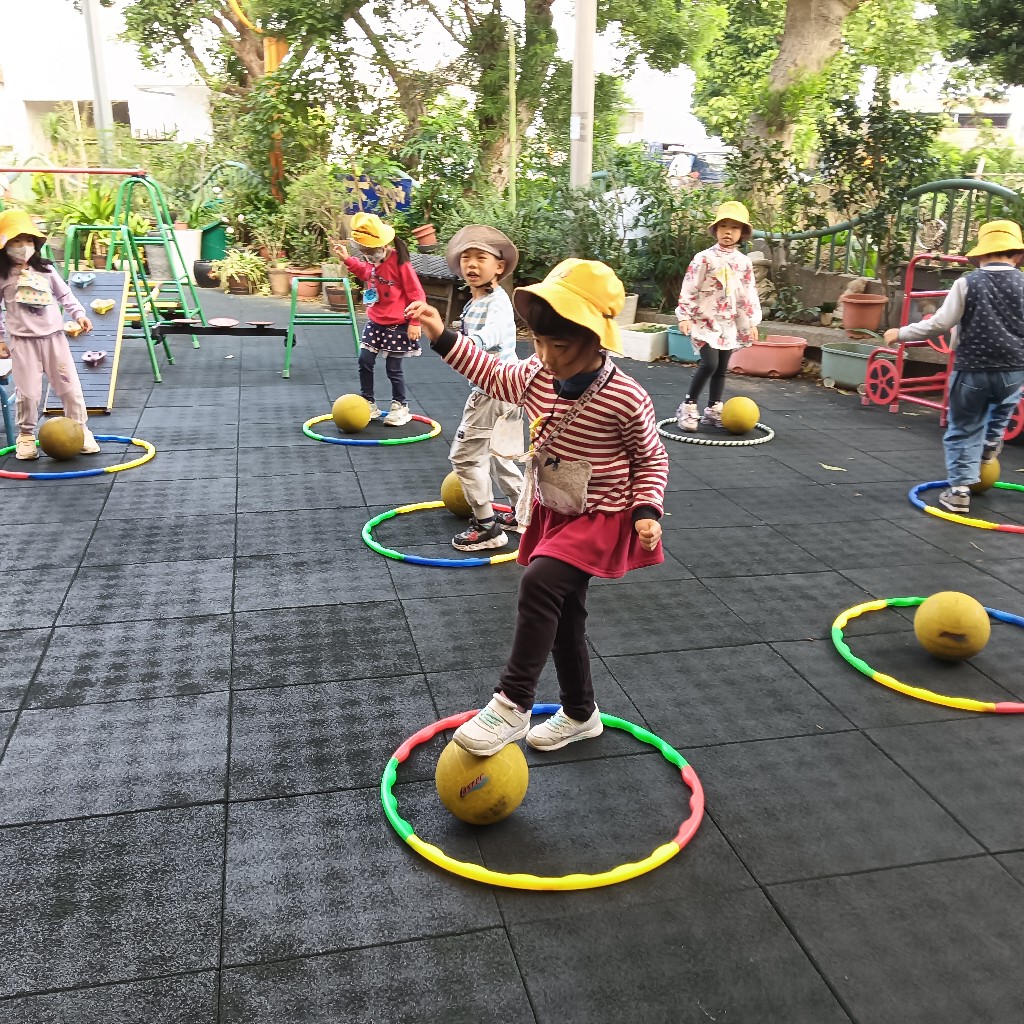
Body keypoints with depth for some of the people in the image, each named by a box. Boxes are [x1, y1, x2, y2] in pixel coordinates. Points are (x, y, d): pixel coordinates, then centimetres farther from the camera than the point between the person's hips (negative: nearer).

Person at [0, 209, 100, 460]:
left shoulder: (46, 270, 6)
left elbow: (65, 295, 14)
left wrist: (79, 314, 0)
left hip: (53, 336, 3)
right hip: (22, 339, -2)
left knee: (70, 386, 4)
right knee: (27, 392, -2)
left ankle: (81, 431, 14)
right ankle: (26, 436, 14)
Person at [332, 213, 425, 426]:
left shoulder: (400, 262, -19)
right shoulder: (373, 261, 1)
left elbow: (416, 294, -16)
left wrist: (414, 323, -16)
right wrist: (347, 259, 14)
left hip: (397, 324, -7)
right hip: (375, 321, 7)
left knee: (393, 367, 1)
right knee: (365, 360, 2)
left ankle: (400, 406, 18)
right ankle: (367, 403, 14)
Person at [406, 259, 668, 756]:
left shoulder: (625, 399, -23)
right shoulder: (534, 376, -7)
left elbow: (652, 457, -7)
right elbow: (493, 374, 14)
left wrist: (647, 511, -19)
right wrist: (443, 337, 6)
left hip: (600, 519, -7)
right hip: (551, 513, 7)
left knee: (540, 584, -28)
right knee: (563, 612, 16)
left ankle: (512, 705, -18)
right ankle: (580, 713, 35)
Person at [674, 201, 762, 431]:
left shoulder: (744, 262, 7)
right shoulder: (704, 258, -7)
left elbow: (749, 294, 12)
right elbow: (689, 289, -8)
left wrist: (752, 322, 11)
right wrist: (684, 316, -13)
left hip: (729, 323, 5)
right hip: (705, 319, -5)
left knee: (721, 368, 9)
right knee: (710, 363, -17)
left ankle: (713, 410, 19)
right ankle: (688, 407, -5)